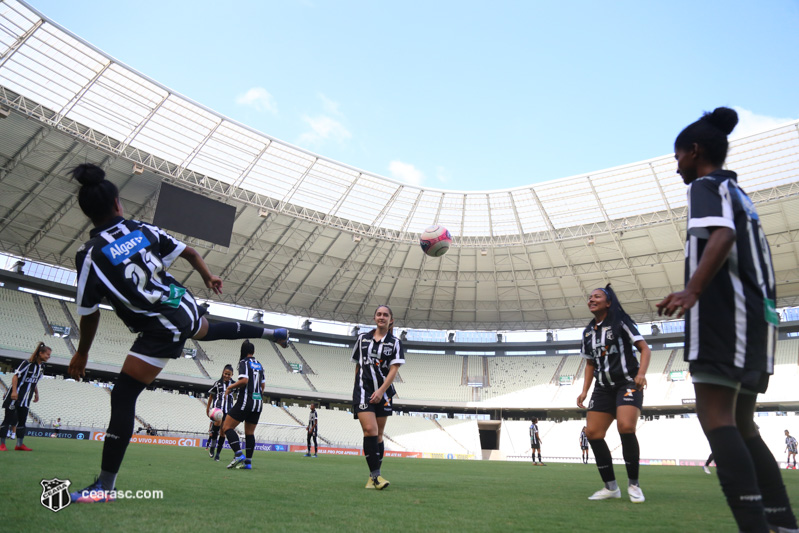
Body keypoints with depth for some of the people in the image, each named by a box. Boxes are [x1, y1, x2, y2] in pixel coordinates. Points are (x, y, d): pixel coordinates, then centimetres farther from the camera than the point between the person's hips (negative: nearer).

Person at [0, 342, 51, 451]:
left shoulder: (40, 366, 10)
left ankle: (19, 445, 12)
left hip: (25, 399, 8)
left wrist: (36, 393, 17)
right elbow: (15, 376, -17)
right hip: (15, 397, -8)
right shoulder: (27, 363, -13)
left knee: (22, 421, 8)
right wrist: (14, 391, -25)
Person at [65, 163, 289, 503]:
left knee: (122, 399, 2)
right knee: (208, 330, 40)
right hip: (186, 309, 6)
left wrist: (82, 354, 9)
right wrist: (208, 277, 29)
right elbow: (189, 253, 10)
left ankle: (105, 486, 6)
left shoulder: (89, 255, -13)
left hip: (160, 332, -6)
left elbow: (90, 314, -6)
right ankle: (270, 332, 54)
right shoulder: (145, 229, -1)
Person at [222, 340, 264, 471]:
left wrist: (230, 387, -5)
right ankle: (248, 462, 10)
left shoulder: (244, 362, -4)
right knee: (250, 433, 12)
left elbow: (244, 380, -18)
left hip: (246, 400, -7)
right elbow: (263, 385, 18)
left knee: (227, 427, -3)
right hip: (258, 402, 7)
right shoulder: (259, 364, 15)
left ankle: (239, 455, -16)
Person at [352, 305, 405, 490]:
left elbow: (394, 369, -6)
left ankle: (373, 477, 15)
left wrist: (381, 391, -17)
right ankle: (375, 475, -14)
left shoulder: (395, 342, 3)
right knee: (370, 429, -17)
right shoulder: (362, 338, 8)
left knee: (378, 435, 6)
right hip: (363, 390, -1)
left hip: (383, 393, 1)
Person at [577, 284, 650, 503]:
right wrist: (584, 391, 10)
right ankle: (610, 487, 6)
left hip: (627, 383, -6)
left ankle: (633, 484, -7)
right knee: (592, 432, -5)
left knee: (625, 427, -26)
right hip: (604, 387, 6)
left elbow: (644, 348, -7)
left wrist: (641, 373, -24)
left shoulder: (621, 322, -3)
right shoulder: (588, 332, 13)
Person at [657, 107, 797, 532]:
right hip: (754, 314, 10)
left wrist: (692, 292, -32)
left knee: (715, 416, -14)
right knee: (741, 425, 11)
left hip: (723, 314, -10)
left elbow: (722, 236, -21)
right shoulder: (738, 193, 27)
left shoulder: (706, 185, -1)